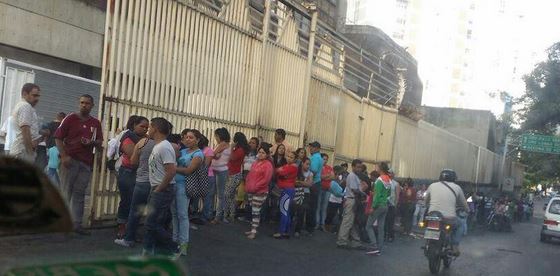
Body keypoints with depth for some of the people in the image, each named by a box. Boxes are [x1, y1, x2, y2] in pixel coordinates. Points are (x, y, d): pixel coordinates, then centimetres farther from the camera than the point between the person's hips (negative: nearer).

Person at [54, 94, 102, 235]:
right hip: (70, 160, -3)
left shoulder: (96, 123, 12)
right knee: (66, 191, -1)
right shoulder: (70, 118, 2)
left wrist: (92, 142, -10)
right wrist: (64, 156, -12)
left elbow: (99, 143, 14)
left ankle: (77, 223, 5)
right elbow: (58, 137, -1)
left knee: (79, 193, 4)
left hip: (86, 163, 3)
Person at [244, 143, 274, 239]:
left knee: (256, 211, -6)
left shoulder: (268, 165, -10)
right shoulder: (255, 163, 14)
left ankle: (254, 231, -2)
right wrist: (248, 186, 7)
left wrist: (255, 187, -17)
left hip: (260, 192, -7)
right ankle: (252, 229, 18)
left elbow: (266, 179, -17)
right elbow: (250, 175, 20)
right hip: (251, 191, 7)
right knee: (252, 210, 11)